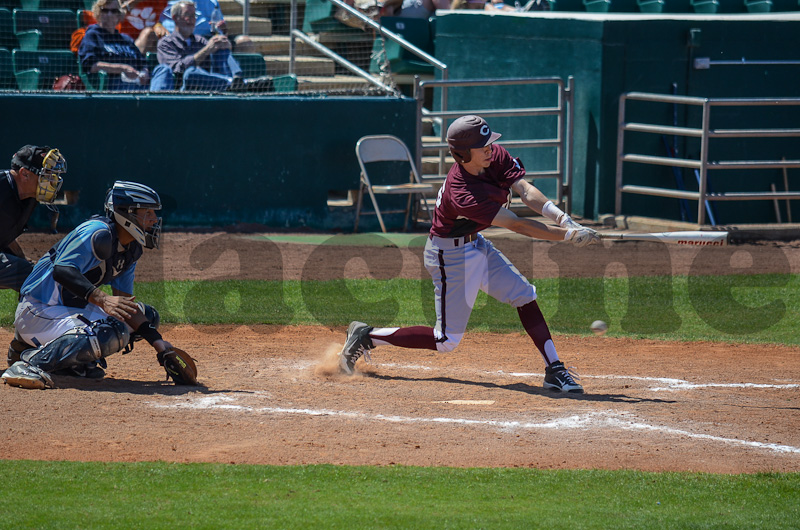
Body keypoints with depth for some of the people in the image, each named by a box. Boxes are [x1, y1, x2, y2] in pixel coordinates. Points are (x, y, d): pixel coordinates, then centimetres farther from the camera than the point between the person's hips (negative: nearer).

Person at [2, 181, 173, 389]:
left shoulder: (132, 250, 10)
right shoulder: (99, 233, -19)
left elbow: (125, 304, 11)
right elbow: (62, 270, -32)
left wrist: (157, 341, -1)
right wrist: (102, 299, -44)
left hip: (73, 309, 10)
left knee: (147, 316, 13)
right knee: (113, 332, -33)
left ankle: (74, 361, 5)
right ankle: (30, 362, -27)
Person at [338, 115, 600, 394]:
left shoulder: (496, 156, -12)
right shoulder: (462, 195, -35)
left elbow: (525, 190, -20)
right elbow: (517, 225, -33)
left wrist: (560, 216, -37)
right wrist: (567, 235, -33)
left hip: (477, 245, 9)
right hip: (450, 255, -9)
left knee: (525, 296, 2)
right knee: (447, 341, -2)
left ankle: (554, 370, 5)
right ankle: (366, 337, 9)